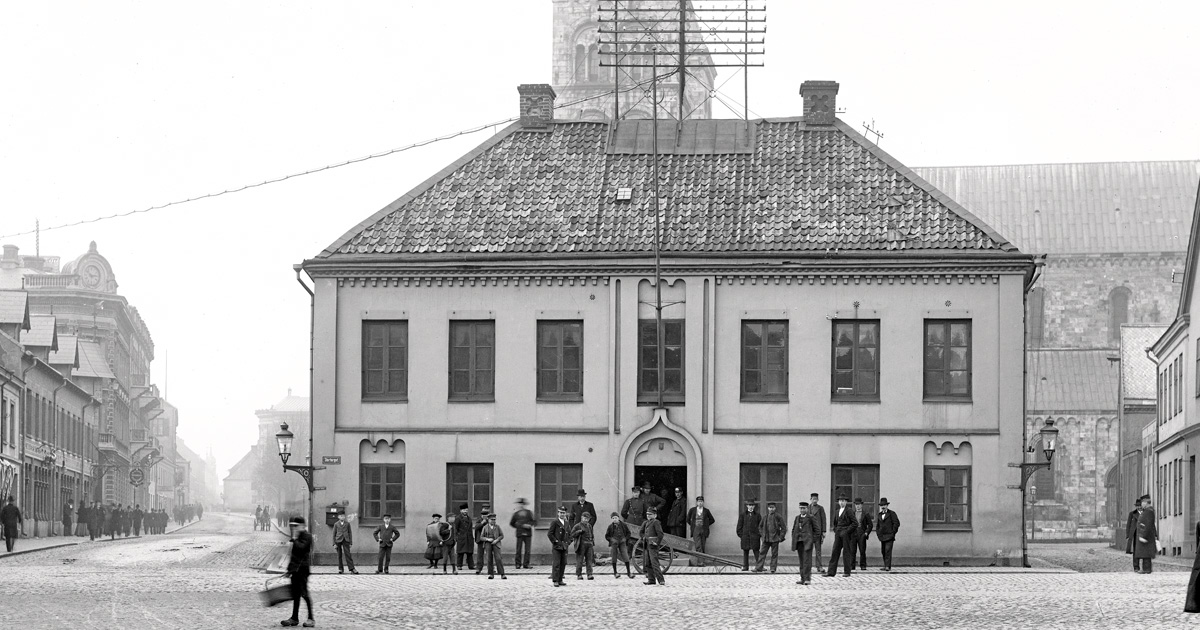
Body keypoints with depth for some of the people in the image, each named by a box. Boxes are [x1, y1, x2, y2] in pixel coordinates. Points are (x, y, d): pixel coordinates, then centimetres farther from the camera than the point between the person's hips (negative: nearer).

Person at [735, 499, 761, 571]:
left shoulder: (757, 515, 10)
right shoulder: (742, 515, 9)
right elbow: (739, 526, 8)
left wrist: (760, 535, 0)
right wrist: (741, 535, -2)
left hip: (754, 536, -1)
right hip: (745, 536, 1)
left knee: (756, 551, -6)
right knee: (745, 552, 4)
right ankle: (745, 566, 9)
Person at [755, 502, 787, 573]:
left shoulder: (778, 516, -3)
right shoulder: (765, 517, 9)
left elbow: (783, 527, -1)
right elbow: (760, 526, 23)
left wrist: (781, 537, -5)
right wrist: (762, 534, 11)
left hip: (775, 538, -3)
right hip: (766, 539, 3)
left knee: (774, 554, 2)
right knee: (762, 553, -1)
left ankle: (773, 568, 8)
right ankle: (758, 568, -2)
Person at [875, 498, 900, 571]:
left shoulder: (891, 513, -1)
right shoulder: (880, 514, 16)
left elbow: (897, 523, -6)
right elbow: (877, 525, 25)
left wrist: (893, 533, -8)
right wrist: (878, 534, 13)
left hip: (889, 536, -6)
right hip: (882, 537, 6)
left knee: (888, 551, -15)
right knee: (883, 551, 5)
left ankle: (888, 566, -20)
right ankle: (886, 566, 12)